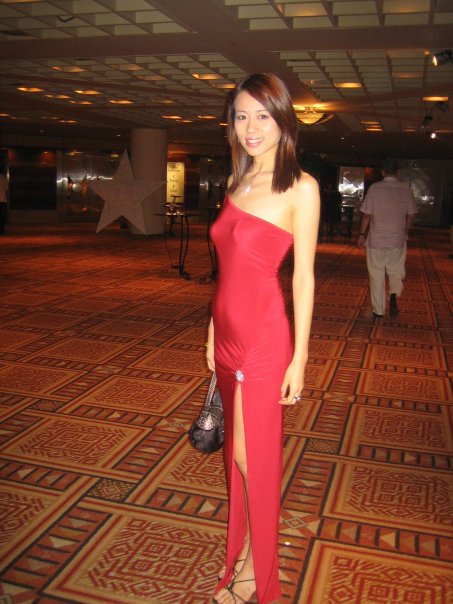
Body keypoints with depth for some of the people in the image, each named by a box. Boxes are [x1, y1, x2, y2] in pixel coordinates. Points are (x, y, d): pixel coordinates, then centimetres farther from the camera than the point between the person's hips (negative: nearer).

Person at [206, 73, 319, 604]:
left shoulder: (300, 187, -8)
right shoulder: (237, 182, 12)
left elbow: (303, 277, -9)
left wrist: (299, 357, -10)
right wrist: (214, 333, 16)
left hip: (264, 336, -6)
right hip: (228, 332, 7)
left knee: (252, 456, 5)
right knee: (237, 449, 17)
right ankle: (240, 551, 37)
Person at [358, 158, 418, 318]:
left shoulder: (375, 188, -8)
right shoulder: (405, 189, -1)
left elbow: (366, 214, -8)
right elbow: (411, 214, 4)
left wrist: (362, 234, 3)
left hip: (376, 239, -1)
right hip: (398, 239, 2)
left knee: (377, 275, 7)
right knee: (396, 271, 17)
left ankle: (378, 310, 12)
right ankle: (394, 296, -9)